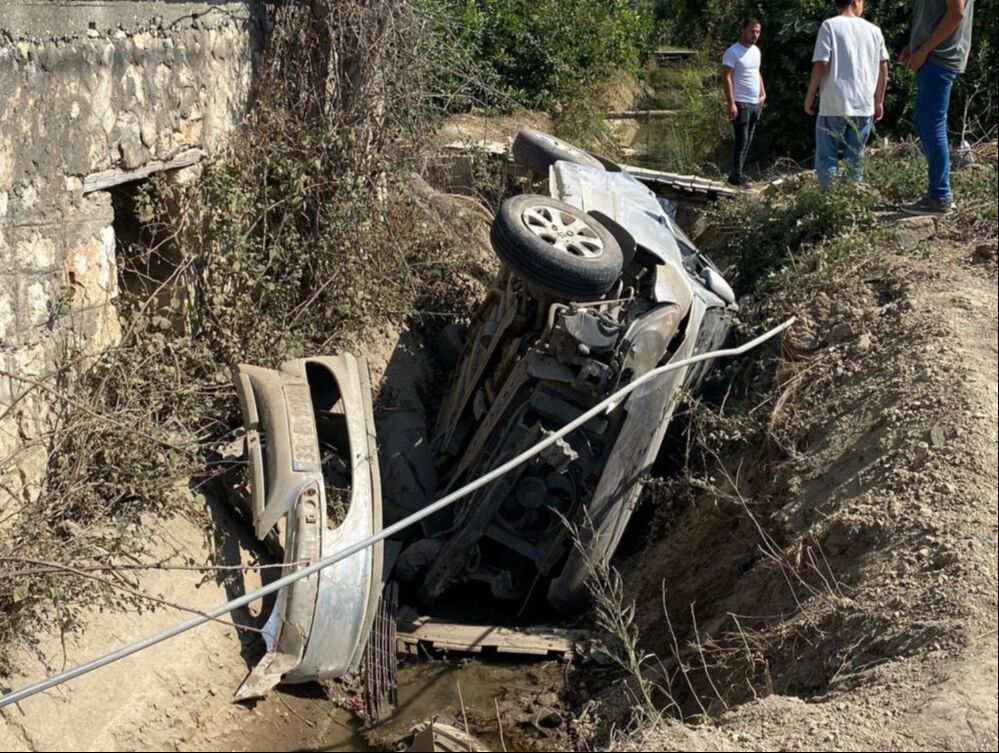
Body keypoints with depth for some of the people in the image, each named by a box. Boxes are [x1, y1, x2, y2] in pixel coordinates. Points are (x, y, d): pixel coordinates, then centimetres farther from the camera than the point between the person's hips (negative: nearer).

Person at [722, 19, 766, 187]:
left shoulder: (756, 51, 14)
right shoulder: (733, 52, -11)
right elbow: (726, 78, -15)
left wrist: (763, 93, 14)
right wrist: (731, 103, -20)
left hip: (756, 103, 8)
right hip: (741, 104, -8)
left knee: (748, 142, 9)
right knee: (741, 141, -10)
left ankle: (737, 175, 14)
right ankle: (737, 178, -7)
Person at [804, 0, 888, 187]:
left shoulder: (830, 26, -2)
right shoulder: (874, 30, 11)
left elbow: (821, 64, -9)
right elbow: (883, 68, 12)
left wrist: (810, 96, 1)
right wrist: (879, 102, 20)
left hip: (834, 104, -3)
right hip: (864, 105, 4)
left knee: (827, 158, 1)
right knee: (856, 158, 10)